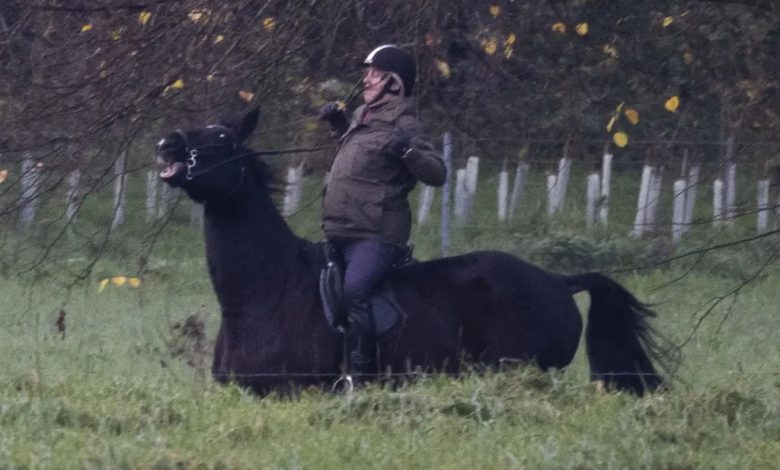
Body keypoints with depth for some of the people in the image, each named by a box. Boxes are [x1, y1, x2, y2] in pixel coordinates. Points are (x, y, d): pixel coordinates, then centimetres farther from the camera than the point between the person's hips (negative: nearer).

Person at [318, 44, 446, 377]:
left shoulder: (402, 126, -11)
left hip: (375, 237, -10)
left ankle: (362, 371, -29)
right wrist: (337, 124, 25)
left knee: (354, 291, -30)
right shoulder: (362, 116, 16)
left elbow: (437, 173, -20)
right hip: (340, 234, 10)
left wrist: (407, 150, -36)